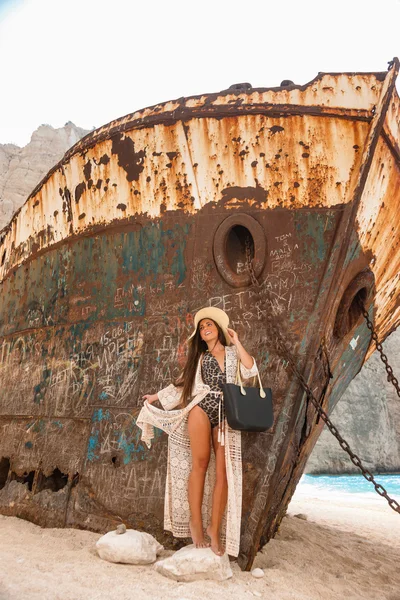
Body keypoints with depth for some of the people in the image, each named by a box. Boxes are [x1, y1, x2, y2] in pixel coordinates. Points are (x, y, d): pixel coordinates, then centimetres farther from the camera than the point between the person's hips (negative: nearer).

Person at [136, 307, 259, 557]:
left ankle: (215, 529, -4)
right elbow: (183, 383, 25)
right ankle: (195, 522, -3)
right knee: (200, 463, -11)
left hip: (226, 414, -1)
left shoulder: (233, 353, 16)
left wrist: (236, 341, 2)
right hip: (202, 408, 1)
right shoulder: (199, 357, 21)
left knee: (223, 471, -8)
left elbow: (251, 370, -2)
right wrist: (157, 396, 25)